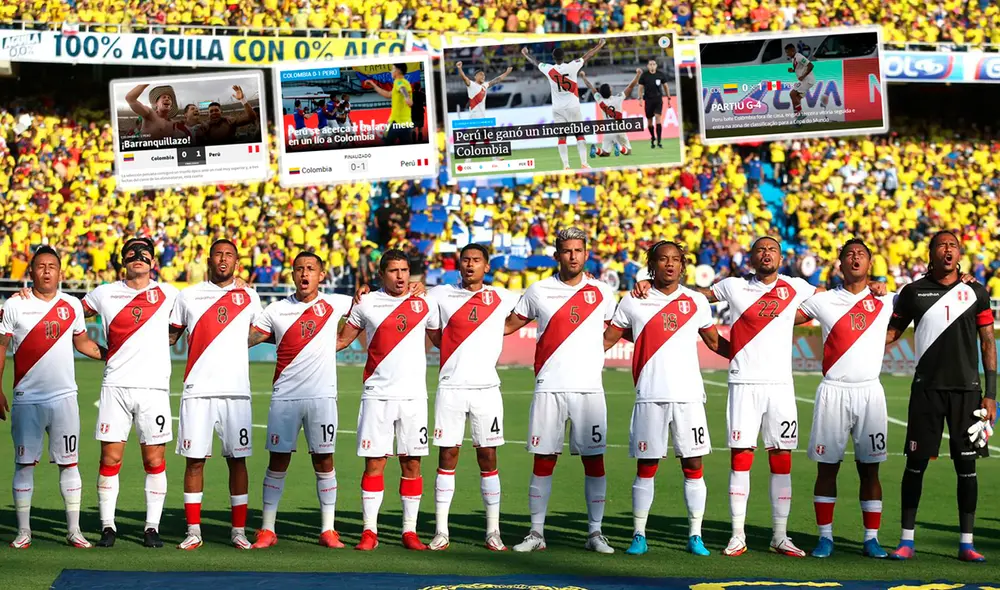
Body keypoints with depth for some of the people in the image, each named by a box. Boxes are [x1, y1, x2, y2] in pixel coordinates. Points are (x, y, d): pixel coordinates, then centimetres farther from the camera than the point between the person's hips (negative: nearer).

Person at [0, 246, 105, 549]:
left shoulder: (73, 305, 8)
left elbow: (82, 342, 20)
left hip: (64, 397, 2)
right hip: (27, 399, -1)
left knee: (69, 463, 2)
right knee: (24, 464, 3)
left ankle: (74, 530, 8)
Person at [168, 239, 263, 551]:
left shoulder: (248, 296, 11)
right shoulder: (188, 295, 9)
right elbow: (170, 337, 15)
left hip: (236, 391, 1)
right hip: (197, 391, -1)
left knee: (237, 460, 2)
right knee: (194, 460, 0)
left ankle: (239, 530, 9)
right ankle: (193, 531, 7)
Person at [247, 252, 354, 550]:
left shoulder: (333, 304, 5)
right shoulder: (276, 310, 6)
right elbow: (246, 339, 5)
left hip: (322, 395, 0)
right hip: (285, 396, 0)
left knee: (324, 461, 2)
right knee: (278, 461, 3)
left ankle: (328, 530, 10)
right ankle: (267, 530, 9)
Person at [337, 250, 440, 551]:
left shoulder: (424, 305, 8)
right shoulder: (366, 303, 5)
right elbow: (342, 340, 12)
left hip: (413, 396, 1)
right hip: (377, 394, -1)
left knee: (412, 463, 2)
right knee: (374, 462, -3)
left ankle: (410, 531, 9)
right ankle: (369, 531, 3)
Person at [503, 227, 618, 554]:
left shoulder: (601, 292, 7)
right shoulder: (538, 291, 5)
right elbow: (510, 324, 15)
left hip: (589, 389, 1)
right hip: (549, 389, 0)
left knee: (594, 460, 0)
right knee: (543, 460, 1)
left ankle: (595, 533, 8)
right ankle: (536, 533, 8)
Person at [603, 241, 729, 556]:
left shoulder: (696, 302, 9)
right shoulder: (633, 302, 6)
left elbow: (715, 342, 20)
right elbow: (607, 338, 12)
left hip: (689, 396, 1)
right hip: (650, 396, -1)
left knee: (693, 465, 0)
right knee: (646, 466, 3)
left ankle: (695, 535, 9)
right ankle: (639, 535, 12)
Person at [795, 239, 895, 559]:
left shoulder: (886, 302, 9)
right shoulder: (823, 301, 5)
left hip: (870, 392, 1)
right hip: (833, 391, -1)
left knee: (870, 469, 2)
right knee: (827, 467, 1)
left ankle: (871, 539, 8)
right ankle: (825, 537, 8)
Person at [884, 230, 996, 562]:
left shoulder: (976, 293, 6)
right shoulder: (914, 292, 6)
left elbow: (987, 344, 6)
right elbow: (892, 332, 13)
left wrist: (990, 394, 1)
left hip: (966, 389, 1)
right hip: (927, 388, 0)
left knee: (966, 465, 2)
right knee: (916, 462, -1)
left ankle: (966, 543, 9)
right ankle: (907, 541, 6)